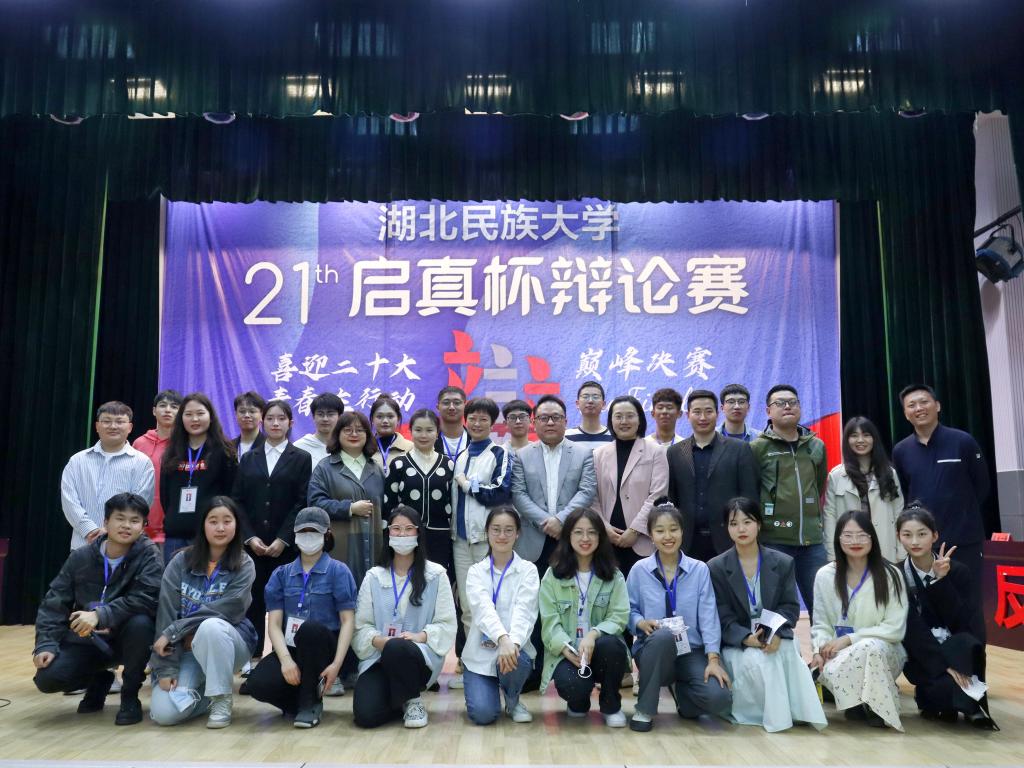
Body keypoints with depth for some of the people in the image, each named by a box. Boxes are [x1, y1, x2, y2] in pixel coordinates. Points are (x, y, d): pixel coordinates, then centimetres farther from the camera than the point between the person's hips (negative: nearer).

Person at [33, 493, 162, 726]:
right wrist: (46, 643, -15)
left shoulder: (149, 555, -14)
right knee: (47, 677, -21)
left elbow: (146, 599, -27)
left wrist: (100, 616, -36)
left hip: (127, 638, -3)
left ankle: (130, 695, -10)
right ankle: (99, 681, 15)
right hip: (87, 639, 3)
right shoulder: (80, 558, -3)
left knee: (140, 621, -35)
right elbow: (54, 604, -2)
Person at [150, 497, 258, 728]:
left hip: (229, 643, -2)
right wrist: (166, 667, -17)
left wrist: (173, 632, -21)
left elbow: (228, 610, -19)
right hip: (187, 649, 2)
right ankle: (203, 692, 13)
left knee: (210, 626, -36)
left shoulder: (244, 565, -7)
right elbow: (166, 612, -9)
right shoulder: (181, 562, -3)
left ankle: (221, 699, -15)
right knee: (163, 713, -20)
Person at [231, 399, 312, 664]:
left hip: (286, 545, -2)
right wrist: (250, 537, -6)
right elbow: (237, 501, 7)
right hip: (252, 544, 2)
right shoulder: (248, 459, 13)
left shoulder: (301, 458, 5)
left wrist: (283, 539, -11)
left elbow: (302, 503, -3)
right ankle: (254, 655, 11)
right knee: (253, 601, 1)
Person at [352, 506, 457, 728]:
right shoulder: (373, 577, 9)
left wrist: (420, 636, -18)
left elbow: (447, 625, 0)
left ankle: (412, 701, -7)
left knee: (396, 648, -38)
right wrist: (378, 640, -16)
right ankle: (399, 700, 12)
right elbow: (361, 625, 5)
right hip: (378, 657, 2)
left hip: (421, 658, -2)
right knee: (365, 715, -24)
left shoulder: (436, 575, 2)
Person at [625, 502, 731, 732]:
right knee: (663, 636, -38)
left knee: (719, 700, -26)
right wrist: (641, 622, -19)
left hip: (691, 652, 1)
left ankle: (684, 692, 13)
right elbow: (629, 610, 3)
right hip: (653, 650, -1)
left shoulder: (699, 570, 1)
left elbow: (708, 617, -5)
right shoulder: (639, 570, 1)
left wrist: (713, 659, -15)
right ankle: (644, 708, -16)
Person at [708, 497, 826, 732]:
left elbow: (790, 607, -1)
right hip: (737, 644, -1)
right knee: (756, 660, -32)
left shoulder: (783, 563, 5)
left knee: (788, 654, -31)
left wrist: (776, 635, -21)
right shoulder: (716, 568, -2)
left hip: (776, 639, 2)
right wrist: (747, 638, -26)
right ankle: (773, 714, -13)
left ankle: (796, 710, -11)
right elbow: (723, 618, -7)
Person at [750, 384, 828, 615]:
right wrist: (761, 521, 3)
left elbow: (820, 486, 21)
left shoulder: (817, 446, 11)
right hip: (773, 540, -4)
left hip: (812, 539, 4)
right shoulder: (758, 448, -2)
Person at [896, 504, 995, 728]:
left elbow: (960, 621, -14)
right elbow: (912, 631, -14)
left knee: (966, 644, -31)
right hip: (921, 655, -3)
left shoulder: (957, 570, -4)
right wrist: (945, 665, -24)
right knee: (949, 684, -31)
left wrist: (941, 580, -23)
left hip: (957, 648, 3)